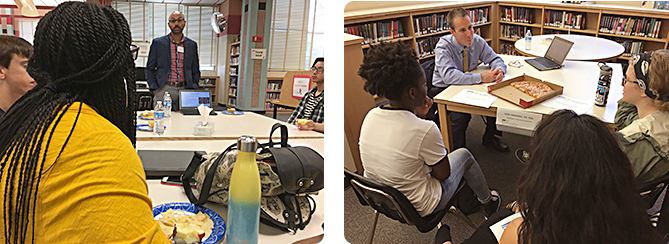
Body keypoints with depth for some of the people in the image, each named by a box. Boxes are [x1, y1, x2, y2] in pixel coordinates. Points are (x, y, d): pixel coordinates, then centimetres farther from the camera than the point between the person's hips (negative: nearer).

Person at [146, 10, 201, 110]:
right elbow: (149, 69, 8)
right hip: (164, 88, -1)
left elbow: (195, 71, 17)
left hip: (184, 90, 2)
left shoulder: (192, 45, 11)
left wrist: (193, 90, 4)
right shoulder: (158, 43, 6)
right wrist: (154, 90, -3)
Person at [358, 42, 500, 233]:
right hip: (417, 209, -6)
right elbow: (443, 174, -14)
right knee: (464, 154, 17)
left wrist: (415, 114, 1)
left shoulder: (371, 116, -12)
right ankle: (488, 202, 42)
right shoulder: (425, 130, -31)